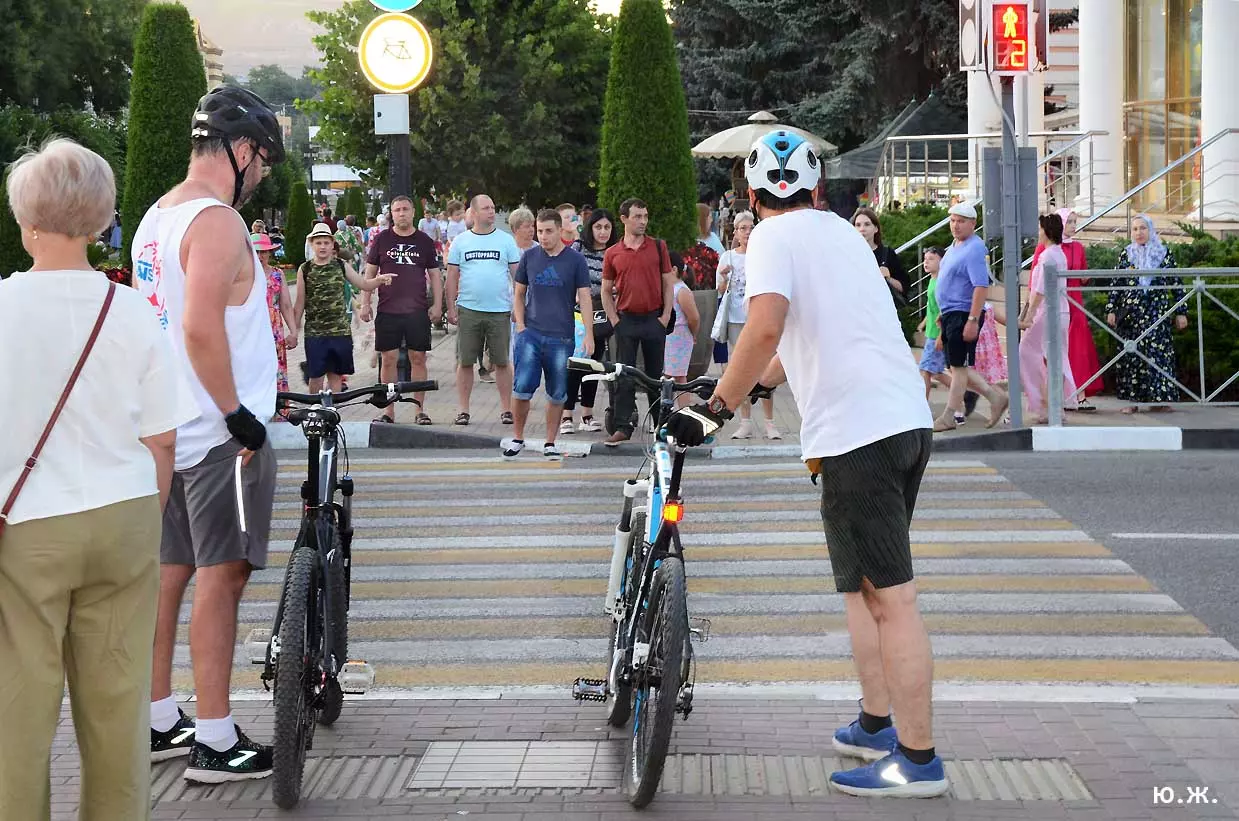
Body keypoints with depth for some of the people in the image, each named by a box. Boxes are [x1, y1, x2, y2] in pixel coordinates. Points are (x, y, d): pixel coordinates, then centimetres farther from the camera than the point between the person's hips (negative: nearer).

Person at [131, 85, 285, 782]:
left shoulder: (156, 217, 13)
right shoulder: (217, 221, -17)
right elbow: (201, 327, -26)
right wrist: (238, 415, -21)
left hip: (167, 429, 9)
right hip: (222, 435, -9)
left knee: (168, 569, 13)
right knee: (221, 576, -4)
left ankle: (158, 722, 21)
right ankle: (216, 743, 0)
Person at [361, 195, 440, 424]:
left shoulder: (425, 241, 7)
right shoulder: (382, 240, 6)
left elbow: (434, 275, 10)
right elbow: (370, 273, 9)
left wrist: (437, 305, 2)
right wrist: (365, 303, 2)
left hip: (417, 311, 0)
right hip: (387, 311, 0)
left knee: (418, 358, 1)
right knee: (388, 360, 1)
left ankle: (420, 410, 9)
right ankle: (388, 410, 9)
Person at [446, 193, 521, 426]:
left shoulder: (506, 240, 5)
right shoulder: (460, 241, 7)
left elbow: (517, 275, 6)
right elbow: (452, 276, 8)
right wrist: (451, 307, 2)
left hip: (500, 311, -1)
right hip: (468, 310, 1)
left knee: (502, 362, 3)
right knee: (465, 362, 3)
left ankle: (506, 409, 10)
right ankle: (463, 409, 10)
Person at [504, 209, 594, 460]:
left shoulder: (575, 260, 1)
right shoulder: (529, 257, 6)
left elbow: (584, 298, 1)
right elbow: (519, 294, 13)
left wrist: (589, 335, -6)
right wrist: (520, 325, 1)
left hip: (561, 337, -1)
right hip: (531, 333, 1)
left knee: (557, 394, 5)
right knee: (522, 387, -7)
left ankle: (550, 443, 16)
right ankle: (517, 438, 9)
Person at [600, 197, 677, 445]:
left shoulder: (658, 247, 3)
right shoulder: (612, 253, 4)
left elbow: (669, 283, 5)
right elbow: (606, 291, 9)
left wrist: (666, 316, -3)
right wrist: (614, 320, -1)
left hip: (654, 319, 0)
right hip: (626, 320, 0)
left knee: (656, 374, 7)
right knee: (624, 377, 0)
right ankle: (623, 427, 2)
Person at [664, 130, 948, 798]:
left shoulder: (774, 236, -4)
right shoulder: (840, 230, 21)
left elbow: (766, 328, -21)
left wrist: (715, 410, -14)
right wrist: (743, 385, 38)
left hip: (855, 433, -9)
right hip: (908, 420, 9)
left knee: (891, 599, -5)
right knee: (863, 586, 21)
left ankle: (918, 760, -1)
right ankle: (875, 724, 28)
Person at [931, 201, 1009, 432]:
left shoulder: (974, 249, -15)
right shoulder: (954, 247, 15)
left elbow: (981, 287, -23)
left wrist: (973, 320, -27)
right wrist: (943, 315, 24)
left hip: (963, 315, -10)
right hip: (951, 315, 10)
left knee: (959, 366, -3)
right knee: (958, 367, 12)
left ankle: (950, 417, 2)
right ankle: (996, 397, 20)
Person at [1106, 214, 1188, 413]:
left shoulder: (1164, 254, 5)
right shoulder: (1125, 254, 7)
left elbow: (1176, 284, 7)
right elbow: (1116, 284, 8)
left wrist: (1181, 312, 4)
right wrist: (1111, 310, 1)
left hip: (1157, 312, -1)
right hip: (1131, 312, 1)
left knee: (1158, 352, -5)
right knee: (1130, 355, -1)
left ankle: (1158, 398, 0)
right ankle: (1132, 400, 2)